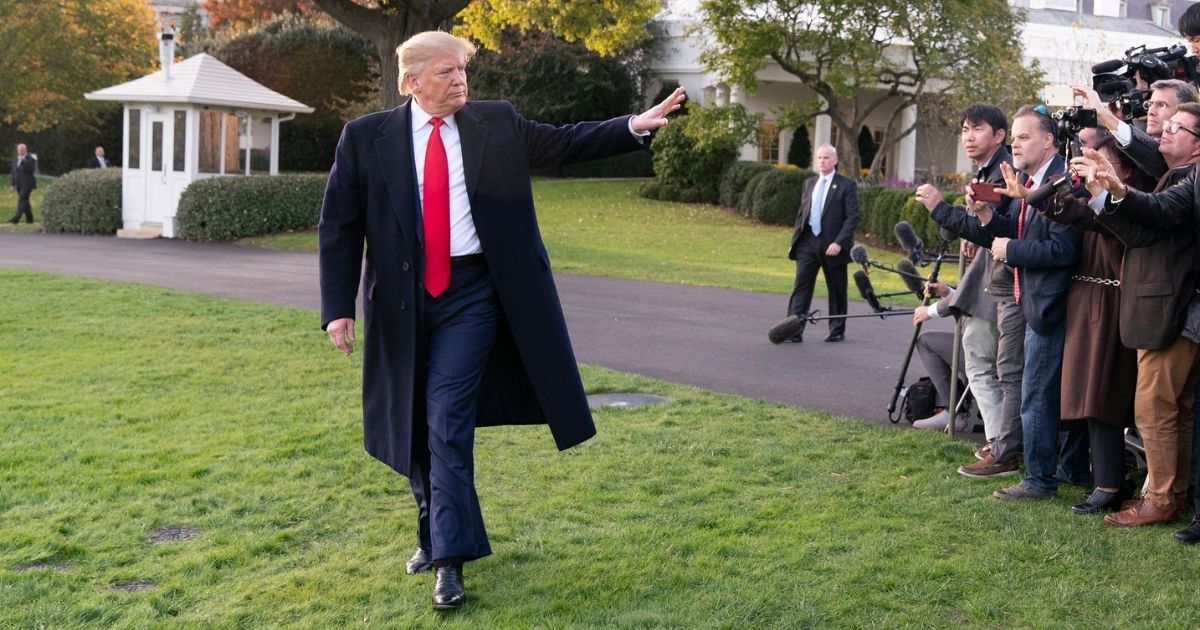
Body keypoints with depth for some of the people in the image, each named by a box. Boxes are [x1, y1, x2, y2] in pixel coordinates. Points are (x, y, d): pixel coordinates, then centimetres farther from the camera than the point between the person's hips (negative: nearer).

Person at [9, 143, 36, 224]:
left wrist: (23, 161, -21)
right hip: (19, 184, 7)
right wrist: (13, 184, 14)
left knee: (21, 200, -15)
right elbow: (14, 172, 19)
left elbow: (31, 170, -19)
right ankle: (29, 218, 14)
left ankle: (16, 218, -22)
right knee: (24, 201, 8)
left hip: (27, 184, -7)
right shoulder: (16, 160, 16)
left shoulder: (30, 159, -5)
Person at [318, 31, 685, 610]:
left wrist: (634, 126, -2)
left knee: (448, 423, -9)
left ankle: (449, 558, -3)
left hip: (472, 294, -1)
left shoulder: (496, 123, 4)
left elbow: (564, 143, 10)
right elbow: (338, 227, 0)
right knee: (414, 425, 13)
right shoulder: (367, 137, -1)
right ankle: (435, 534, 32)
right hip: (403, 299, 1)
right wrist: (339, 307, -7)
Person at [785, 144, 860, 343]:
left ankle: (837, 330, 19)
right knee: (801, 287, -4)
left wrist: (839, 242, -19)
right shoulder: (809, 183, 13)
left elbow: (853, 217, -10)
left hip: (833, 246, -4)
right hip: (808, 243, 4)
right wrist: (795, 240, 10)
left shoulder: (847, 185, -4)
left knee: (837, 291, 7)